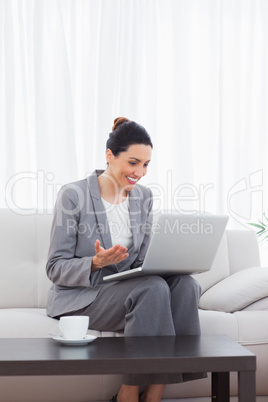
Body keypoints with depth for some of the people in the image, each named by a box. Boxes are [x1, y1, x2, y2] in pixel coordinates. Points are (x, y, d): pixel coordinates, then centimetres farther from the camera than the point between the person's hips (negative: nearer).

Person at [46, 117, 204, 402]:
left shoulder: (143, 197, 8)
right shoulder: (73, 195, -10)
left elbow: (142, 260, 11)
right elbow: (56, 268, -9)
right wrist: (96, 262, -28)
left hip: (126, 290, 6)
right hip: (79, 297, -5)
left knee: (185, 283, -24)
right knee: (153, 287, -32)